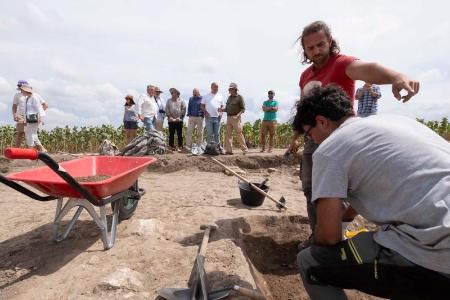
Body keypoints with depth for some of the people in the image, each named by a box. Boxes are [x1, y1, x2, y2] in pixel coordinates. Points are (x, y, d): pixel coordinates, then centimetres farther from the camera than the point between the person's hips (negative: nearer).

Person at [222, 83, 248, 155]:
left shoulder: (239, 97, -3)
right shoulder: (229, 97, 16)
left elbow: (243, 108, -7)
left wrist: (239, 114, -22)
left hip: (236, 118, -6)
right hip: (228, 117, 6)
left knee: (239, 133, -5)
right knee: (228, 134, 3)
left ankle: (245, 149, 5)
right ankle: (229, 150, 7)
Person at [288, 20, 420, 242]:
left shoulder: (342, 63, -12)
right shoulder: (305, 76, 11)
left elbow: (365, 68, -35)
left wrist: (396, 76, -56)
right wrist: (295, 137, 24)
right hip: (312, 141, 8)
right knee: (310, 190, 14)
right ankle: (318, 236, 31)